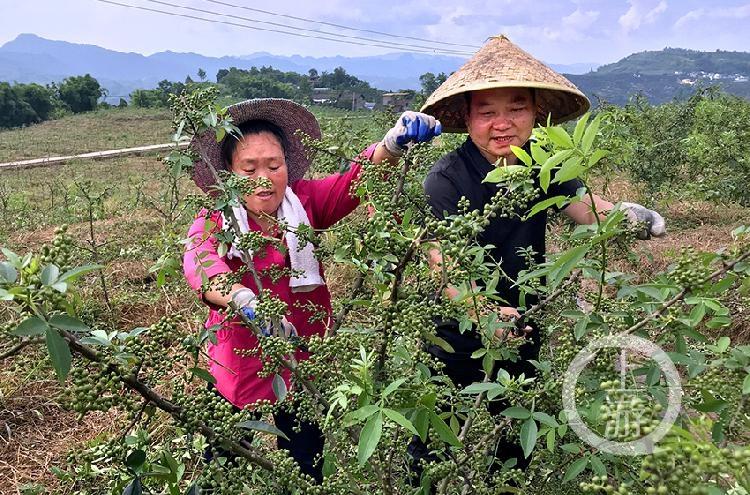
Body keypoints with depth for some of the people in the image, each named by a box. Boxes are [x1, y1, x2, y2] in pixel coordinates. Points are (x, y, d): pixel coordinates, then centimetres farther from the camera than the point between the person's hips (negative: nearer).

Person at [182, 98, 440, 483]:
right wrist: (246, 301, -55)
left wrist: (395, 142, -45)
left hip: (304, 365, 1)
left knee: (305, 469, 18)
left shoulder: (304, 203, -7)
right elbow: (199, 262, -33)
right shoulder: (213, 219, -12)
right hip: (238, 368, -1)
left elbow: (353, 180, -24)